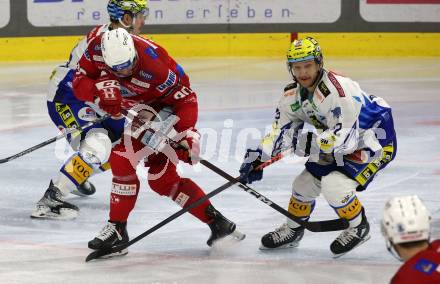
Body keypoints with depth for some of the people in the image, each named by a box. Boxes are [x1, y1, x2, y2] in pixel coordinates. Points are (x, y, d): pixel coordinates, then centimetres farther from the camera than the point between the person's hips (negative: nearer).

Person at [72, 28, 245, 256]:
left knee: (122, 158, -19)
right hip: (145, 107, 8)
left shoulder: (153, 67, -35)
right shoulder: (97, 49, -20)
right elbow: (79, 82, -13)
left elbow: (185, 98, -27)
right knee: (162, 179, 8)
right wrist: (100, 89, -34)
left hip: (167, 107, -8)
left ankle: (117, 229, -8)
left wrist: (186, 135, -36)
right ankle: (217, 222, 13)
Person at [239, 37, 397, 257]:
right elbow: (280, 130, 0)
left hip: (373, 141, -9)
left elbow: (346, 137, -33)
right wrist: (258, 156, -12)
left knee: (334, 184, -25)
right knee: (305, 183, 8)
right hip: (338, 144, 9)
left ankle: (359, 228, 0)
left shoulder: (338, 89, -32)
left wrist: (311, 137, -37)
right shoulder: (293, 94, -5)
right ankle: (293, 229, 34)